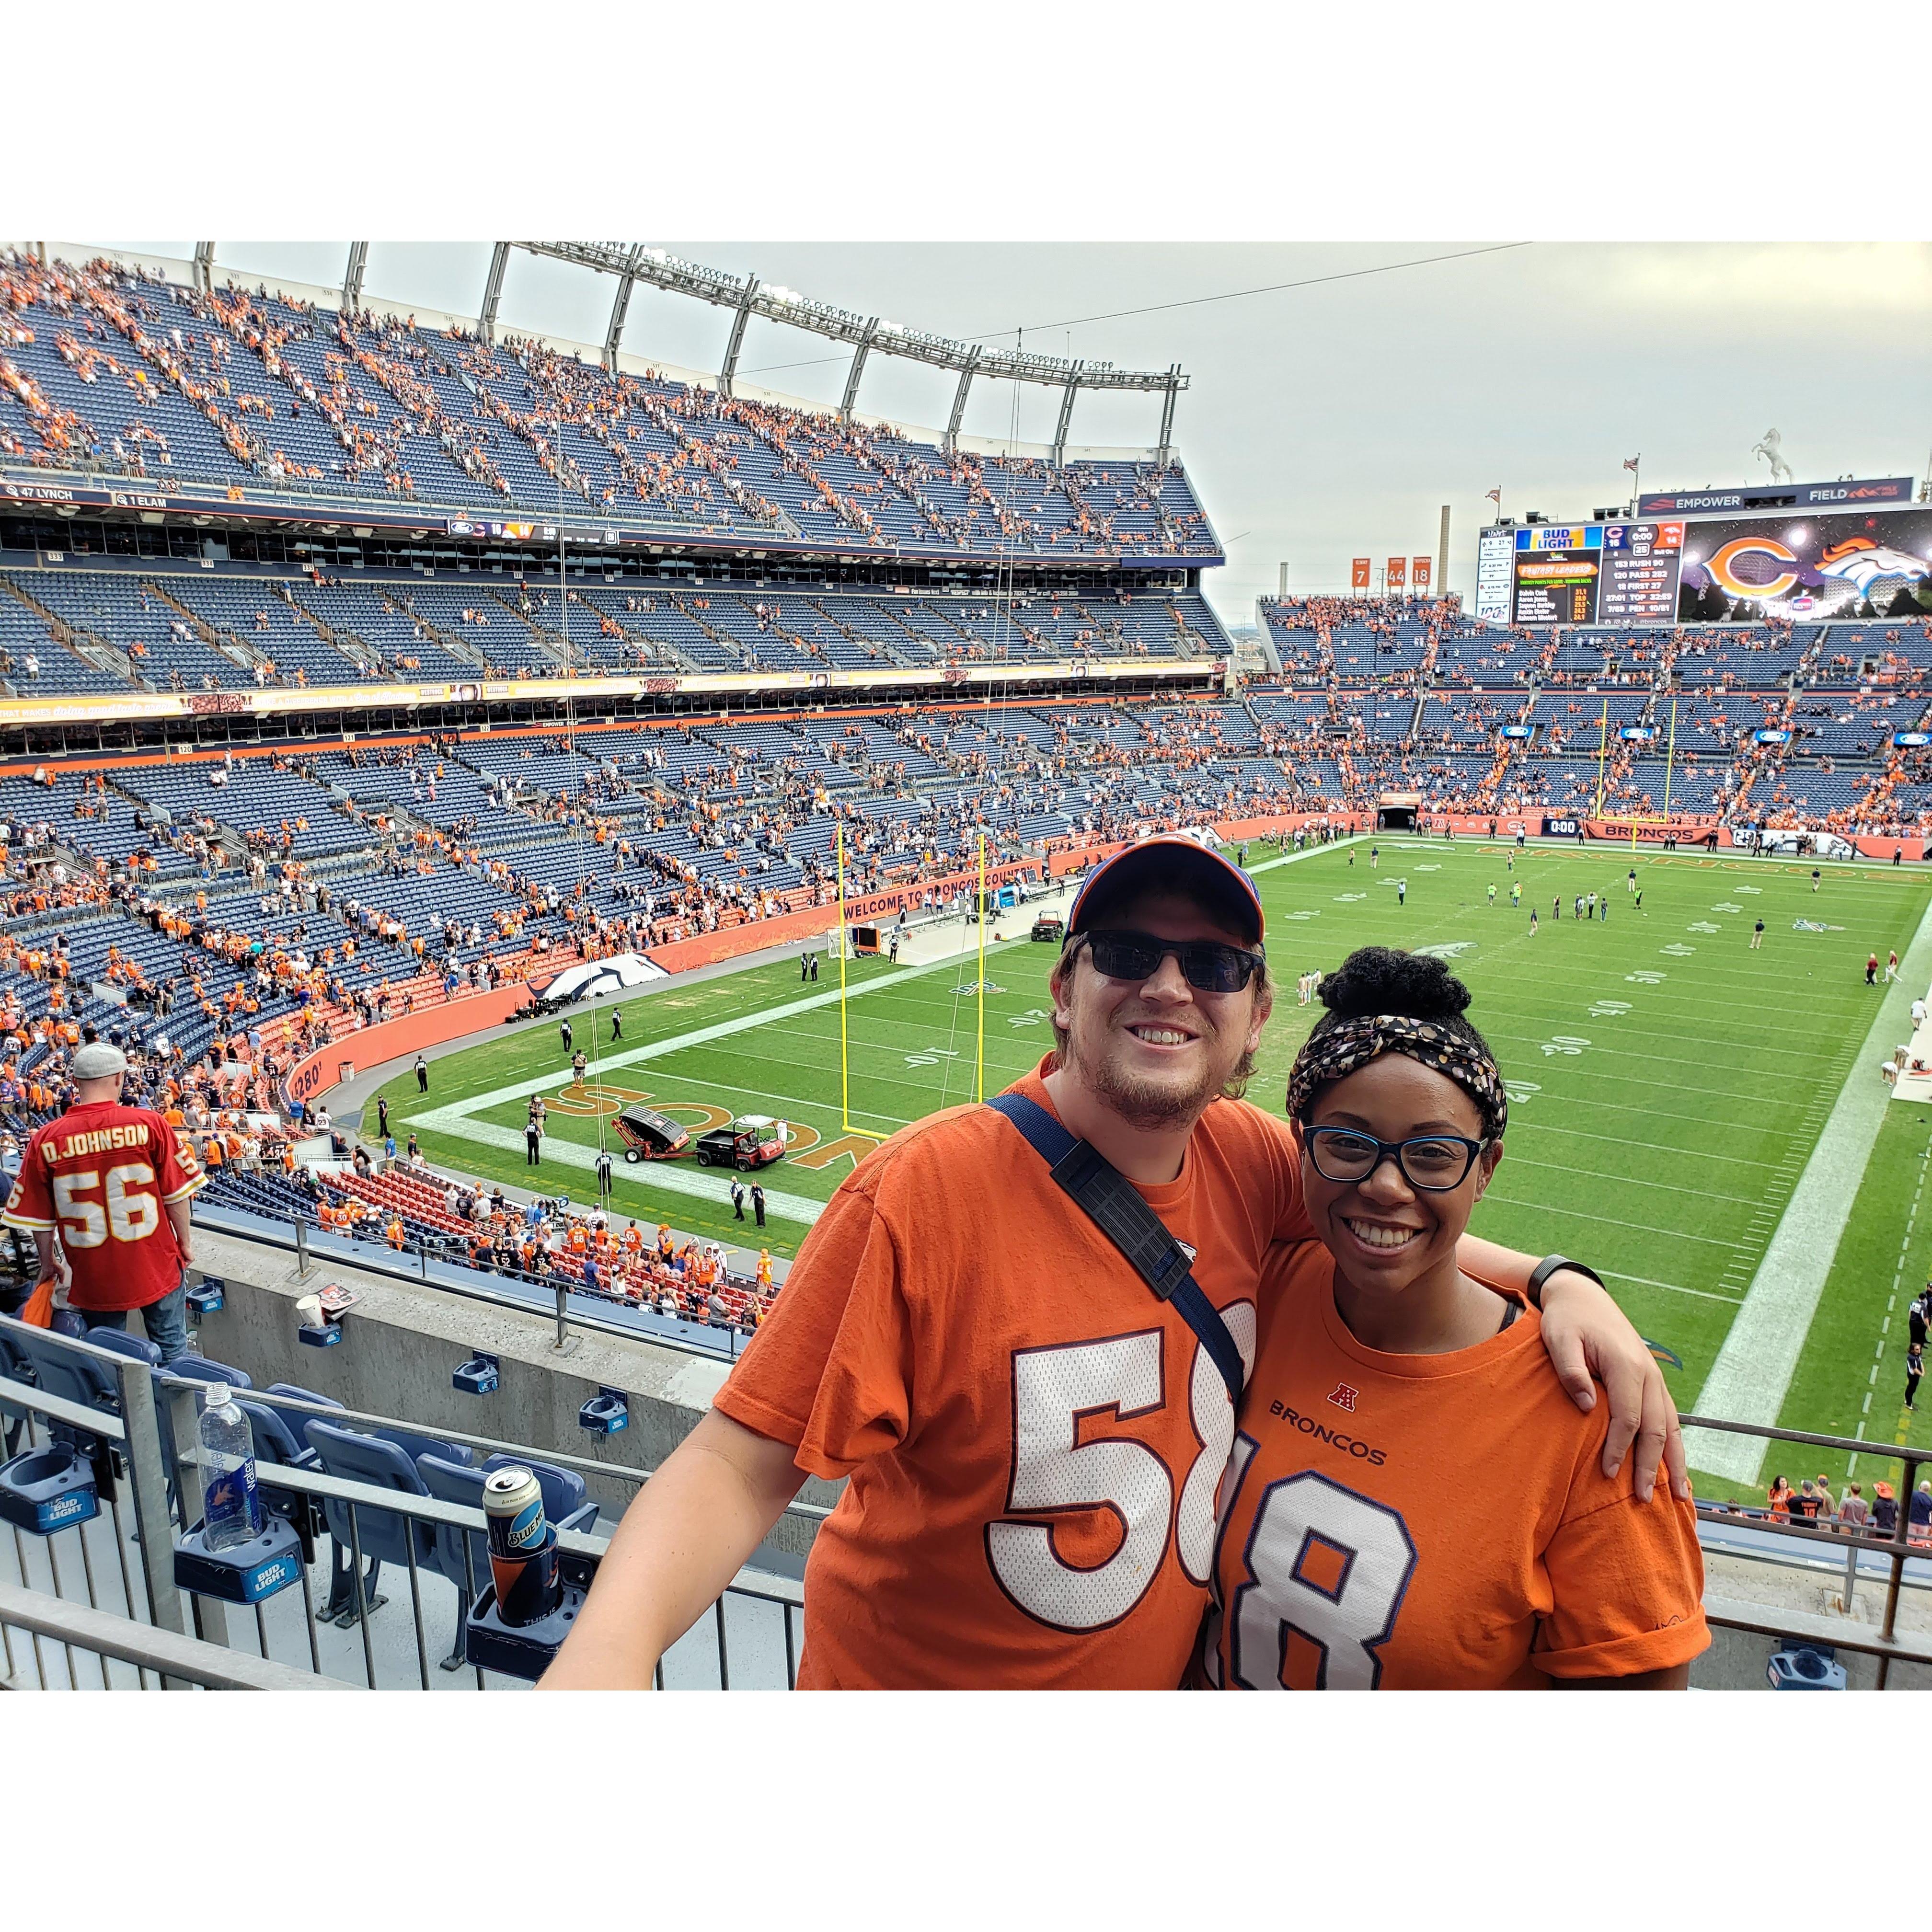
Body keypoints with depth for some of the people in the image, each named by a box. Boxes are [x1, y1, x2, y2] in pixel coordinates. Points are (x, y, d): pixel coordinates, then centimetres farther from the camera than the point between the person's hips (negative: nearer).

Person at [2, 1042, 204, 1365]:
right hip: (157, 1266, -1)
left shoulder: (45, 1139, -9)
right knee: (171, 1350, 17)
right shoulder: (149, 1123, -14)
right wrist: (185, 1242, 6)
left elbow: (38, 1216, 0)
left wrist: (48, 1264, 16)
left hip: (93, 1278, 2)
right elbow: (176, 1193, -9)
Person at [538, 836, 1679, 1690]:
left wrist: (1557, 1281, -10)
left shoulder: (1251, 1162, -11)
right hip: (913, 1676, -4)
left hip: (1177, 1675, 5)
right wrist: (610, 1647, -44)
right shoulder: (928, 1194, -27)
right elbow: (741, 1466, -26)